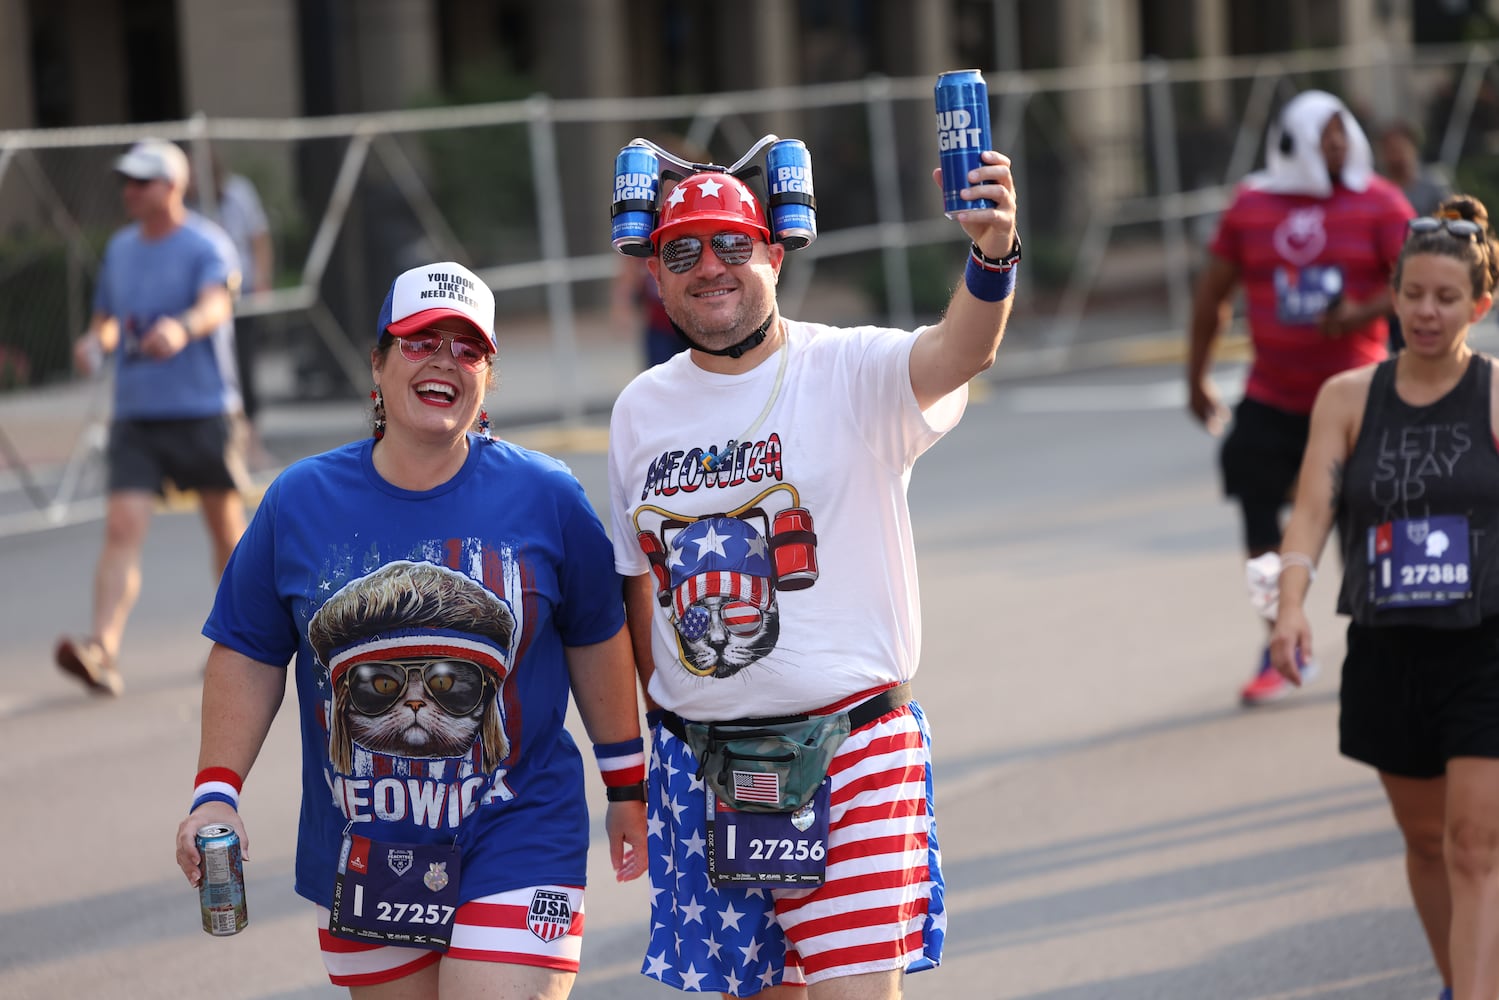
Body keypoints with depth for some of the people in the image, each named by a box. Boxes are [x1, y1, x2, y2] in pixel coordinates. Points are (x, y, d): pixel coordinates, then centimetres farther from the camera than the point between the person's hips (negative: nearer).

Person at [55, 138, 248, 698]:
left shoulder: (206, 245, -8)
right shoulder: (120, 249, 11)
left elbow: (216, 304, -28)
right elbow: (107, 320, 23)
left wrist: (183, 327, -50)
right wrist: (94, 342, -1)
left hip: (204, 414, -4)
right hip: (135, 416, 4)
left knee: (226, 527, 10)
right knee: (123, 529, -12)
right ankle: (102, 651, -25)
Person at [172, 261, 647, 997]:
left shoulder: (545, 497, -3)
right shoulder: (300, 501, -1)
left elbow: (596, 640, 7)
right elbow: (249, 657, 5)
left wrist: (627, 785, 13)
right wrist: (216, 793, -4)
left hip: (516, 846, -2)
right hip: (359, 852, 2)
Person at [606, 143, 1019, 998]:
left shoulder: (851, 373, -9)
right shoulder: (641, 409, 8)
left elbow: (962, 353, -30)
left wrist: (993, 256, -51)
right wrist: (664, 720, 12)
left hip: (849, 747, -5)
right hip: (700, 762, 5)